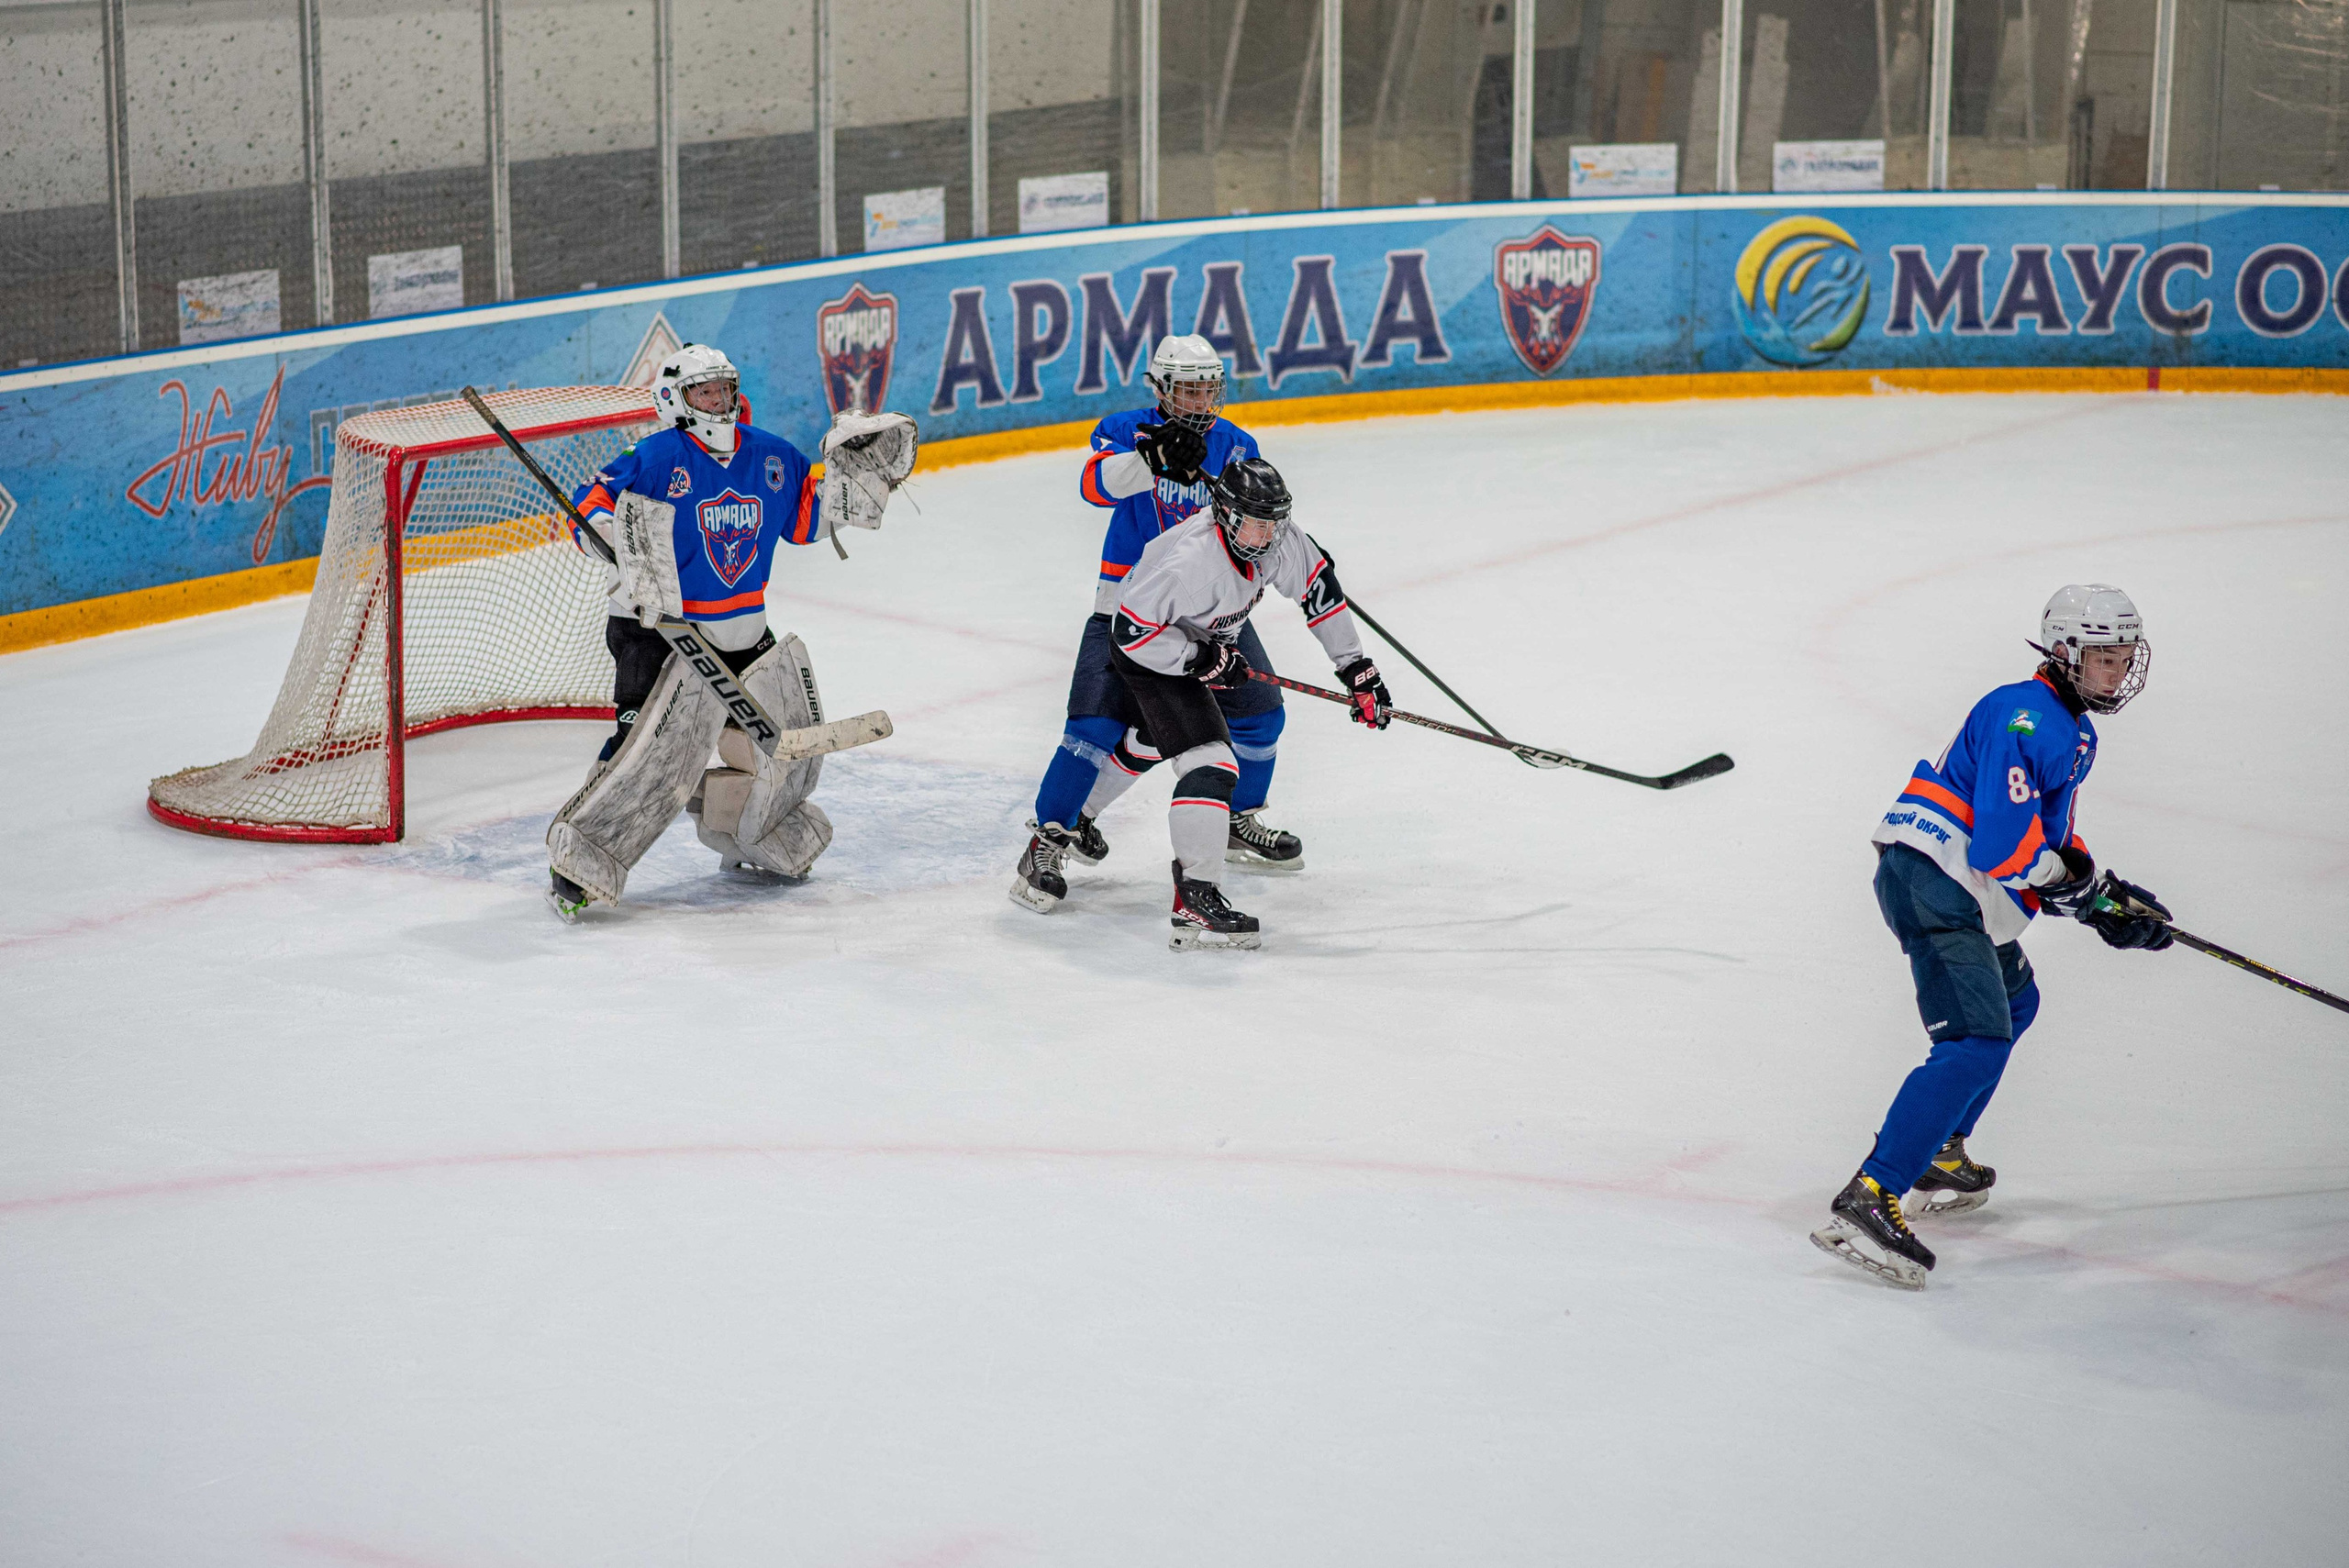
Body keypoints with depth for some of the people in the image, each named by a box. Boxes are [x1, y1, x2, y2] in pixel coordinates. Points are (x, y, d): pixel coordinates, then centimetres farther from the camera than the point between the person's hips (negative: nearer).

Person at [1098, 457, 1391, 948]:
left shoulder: (1279, 541, -16)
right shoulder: (1192, 561, -38)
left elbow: (1318, 587, -3)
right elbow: (1134, 629, -34)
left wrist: (1357, 668, -2)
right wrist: (1203, 659, -30)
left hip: (1204, 642, 10)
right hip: (1146, 654, -10)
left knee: (1153, 742, 32)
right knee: (1210, 763, -23)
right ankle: (1196, 901, -26)